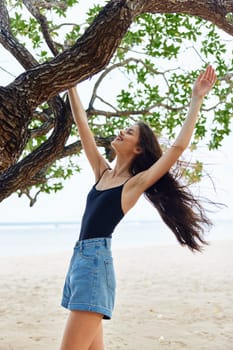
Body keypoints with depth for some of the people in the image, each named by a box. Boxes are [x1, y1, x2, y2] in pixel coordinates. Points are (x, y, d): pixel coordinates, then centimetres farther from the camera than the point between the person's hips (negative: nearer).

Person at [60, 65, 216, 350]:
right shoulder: (102, 173, 17)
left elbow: (178, 147, -9)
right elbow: (84, 130, 20)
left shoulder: (136, 183, -1)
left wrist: (196, 99, -6)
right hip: (79, 259, 7)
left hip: (96, 260, -7)